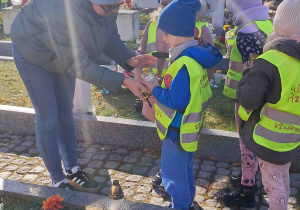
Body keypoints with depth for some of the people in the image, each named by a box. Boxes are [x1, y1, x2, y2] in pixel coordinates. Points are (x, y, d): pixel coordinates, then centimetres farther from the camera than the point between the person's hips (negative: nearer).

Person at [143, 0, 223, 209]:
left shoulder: (183, 64, -29)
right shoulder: (197, 58, 1)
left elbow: (175, 101, -28)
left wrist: (154, 88, -14)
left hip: (178, 131, -10)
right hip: (188, 128, 10)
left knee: (174, 175, 8)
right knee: (185, 169, 25)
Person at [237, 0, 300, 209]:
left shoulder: (271, 61, -24)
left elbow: (247, 100, -23)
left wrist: (248, 75, -7)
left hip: (269, 138, -6)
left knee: (273, 184, 10)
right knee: (283, 178, 26)